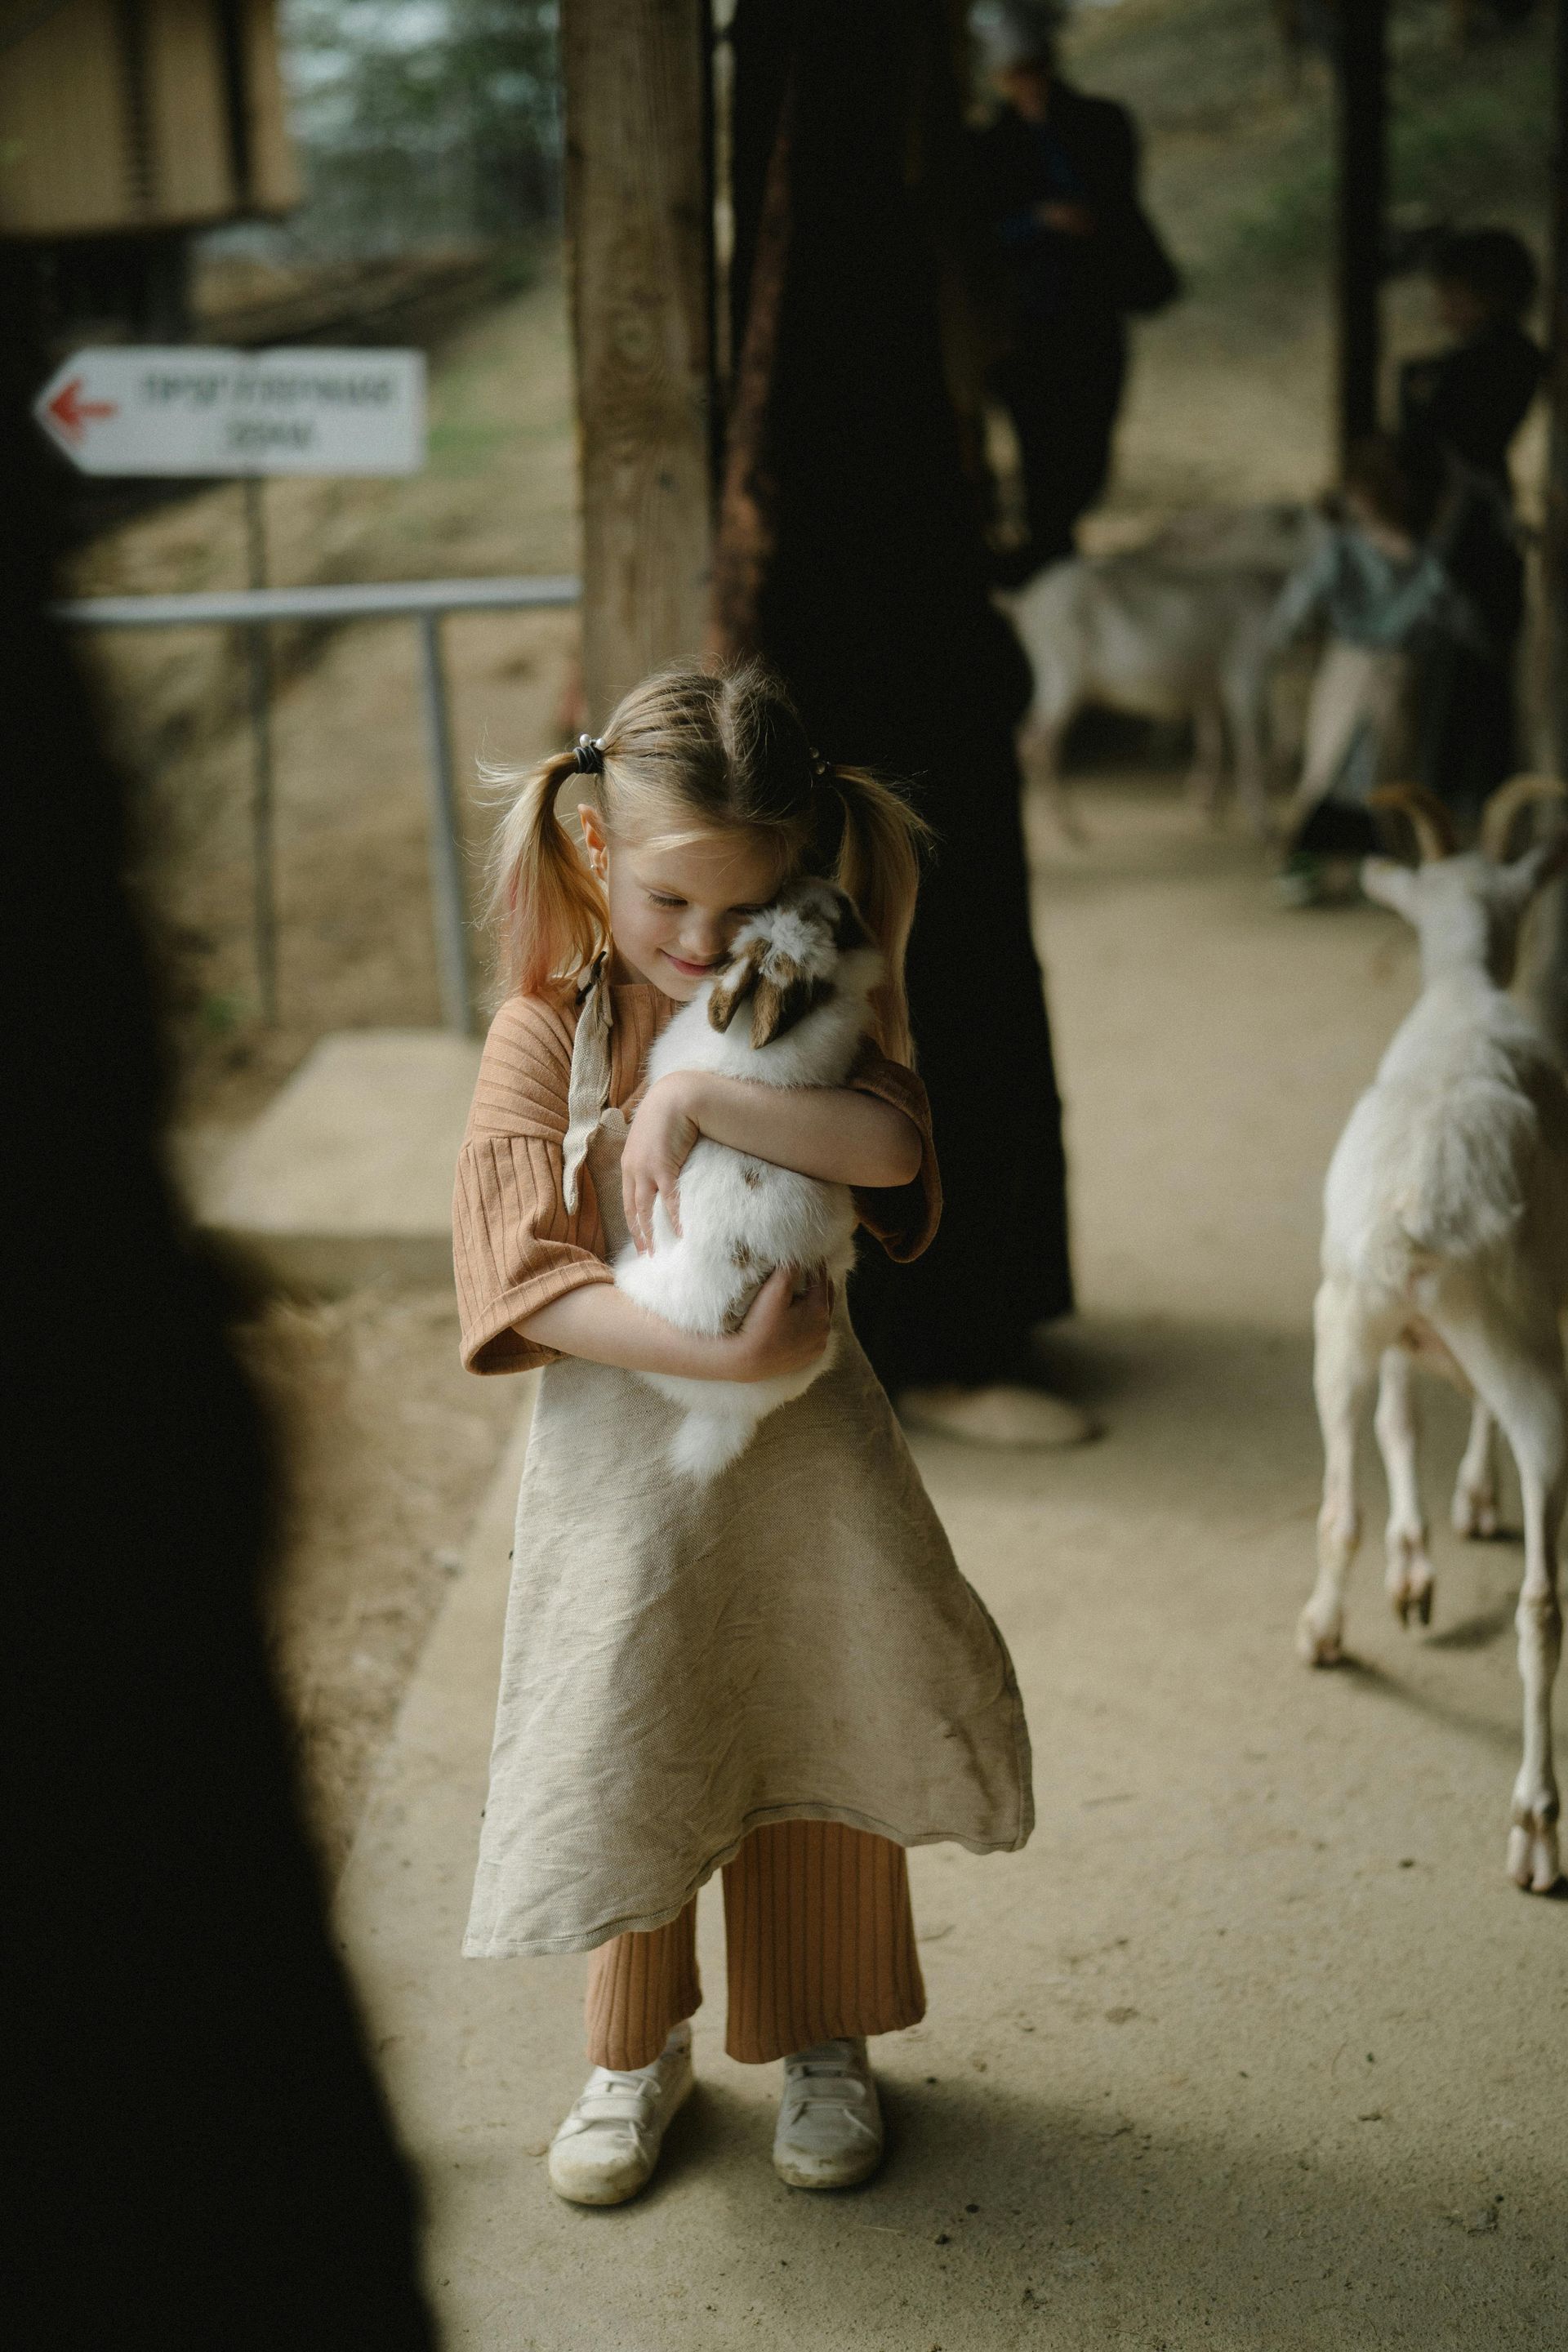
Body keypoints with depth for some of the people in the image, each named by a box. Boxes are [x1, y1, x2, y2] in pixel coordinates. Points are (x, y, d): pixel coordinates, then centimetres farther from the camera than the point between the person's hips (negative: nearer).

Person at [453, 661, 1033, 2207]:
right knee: (625, 1752, 9)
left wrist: (695, 1095, -30)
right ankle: (636, 2052, 34)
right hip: (622, 1444, -1)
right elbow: (525, 1283, -17)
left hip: (803, 1442, 1)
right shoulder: (544, 1036, -9)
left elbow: (889, 1145, -25)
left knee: (822, 1733, 12)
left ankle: (822, 2042, 35)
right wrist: (718, 1355, -26)